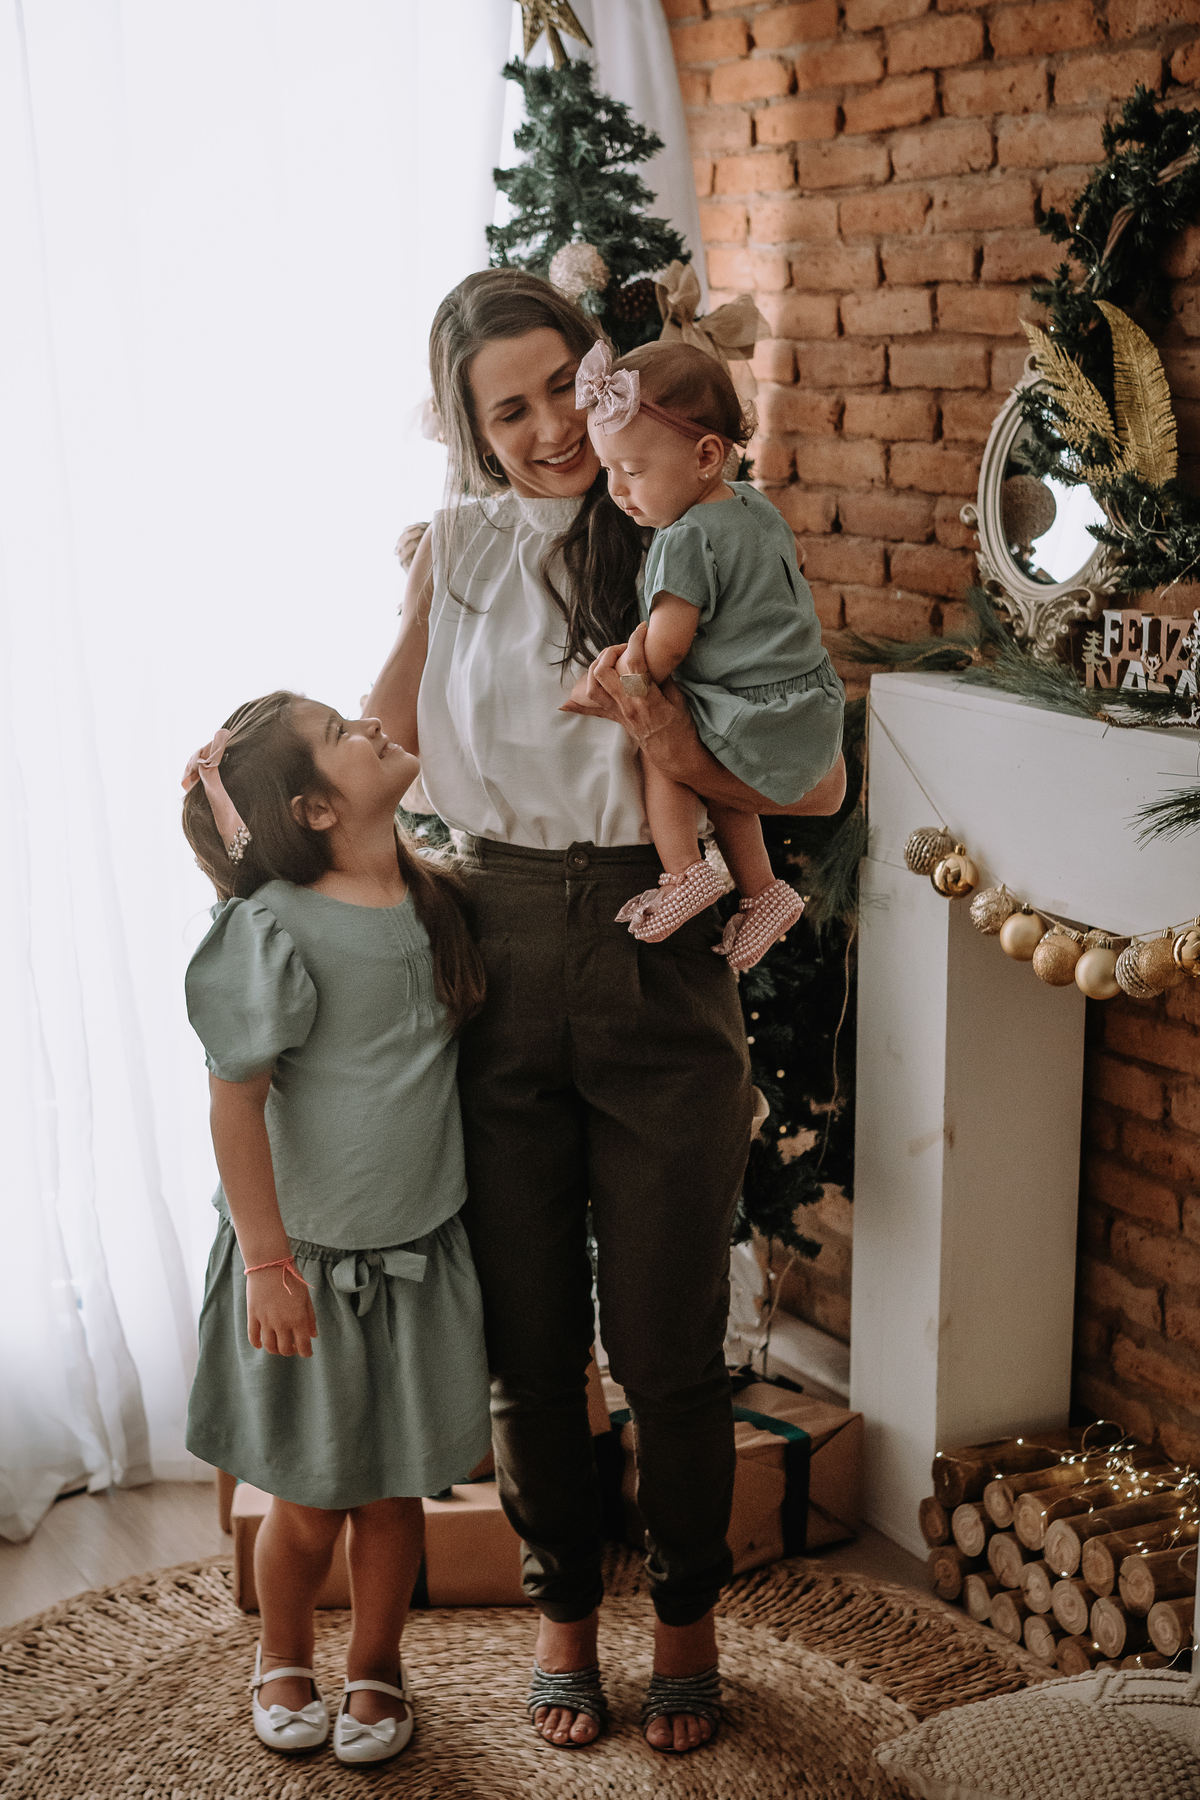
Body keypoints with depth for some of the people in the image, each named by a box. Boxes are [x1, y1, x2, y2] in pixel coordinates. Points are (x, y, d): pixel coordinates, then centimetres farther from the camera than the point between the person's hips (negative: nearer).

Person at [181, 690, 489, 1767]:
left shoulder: (432, 899, -2)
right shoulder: (272, 931, -20)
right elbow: (236, 1100, -17)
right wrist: (267, 1261, -16)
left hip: (418, 1251, 5)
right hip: (310, 1259, -5)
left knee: (395, 1487, 13)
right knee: (311, 1498, 9)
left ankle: (377, 1669, 36)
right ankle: (284, 1662, 37)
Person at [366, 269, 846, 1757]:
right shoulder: (457, 549, 4)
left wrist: (686, 754, -25)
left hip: (656, 978, -2)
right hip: (501, 972, 2)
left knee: (667, 1340, 7)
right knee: (527, 1336, 11)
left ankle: (686, 1615, 31)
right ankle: (563, 1603, 34)